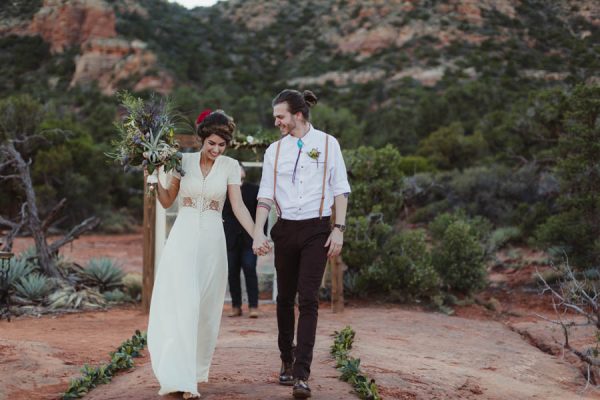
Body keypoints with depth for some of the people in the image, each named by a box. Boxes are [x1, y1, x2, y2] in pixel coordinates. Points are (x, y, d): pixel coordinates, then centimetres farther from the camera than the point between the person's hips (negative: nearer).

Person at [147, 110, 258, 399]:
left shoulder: (230, 166, 2)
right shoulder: (184, 161, 3)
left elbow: (238, 206, -3)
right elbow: (167, 201, 9)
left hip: (212, 241, 1)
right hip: (183, 238, -1)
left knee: (206, 308, 6)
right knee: (183, 304, -13)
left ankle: (197, 370, 22)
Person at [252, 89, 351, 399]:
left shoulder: (327, 144, 0)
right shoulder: (274, 150, 7)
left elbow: (340, 190, 1)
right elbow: (265, 195, 3)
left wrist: (339, 229, -7)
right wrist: (258, 233, -7)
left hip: (317, 230, -3)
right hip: (285, 230, 3)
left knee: (308, 299, -10)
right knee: (285, 298, 10)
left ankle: (301, 374, -12)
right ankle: (287, 361, 26)